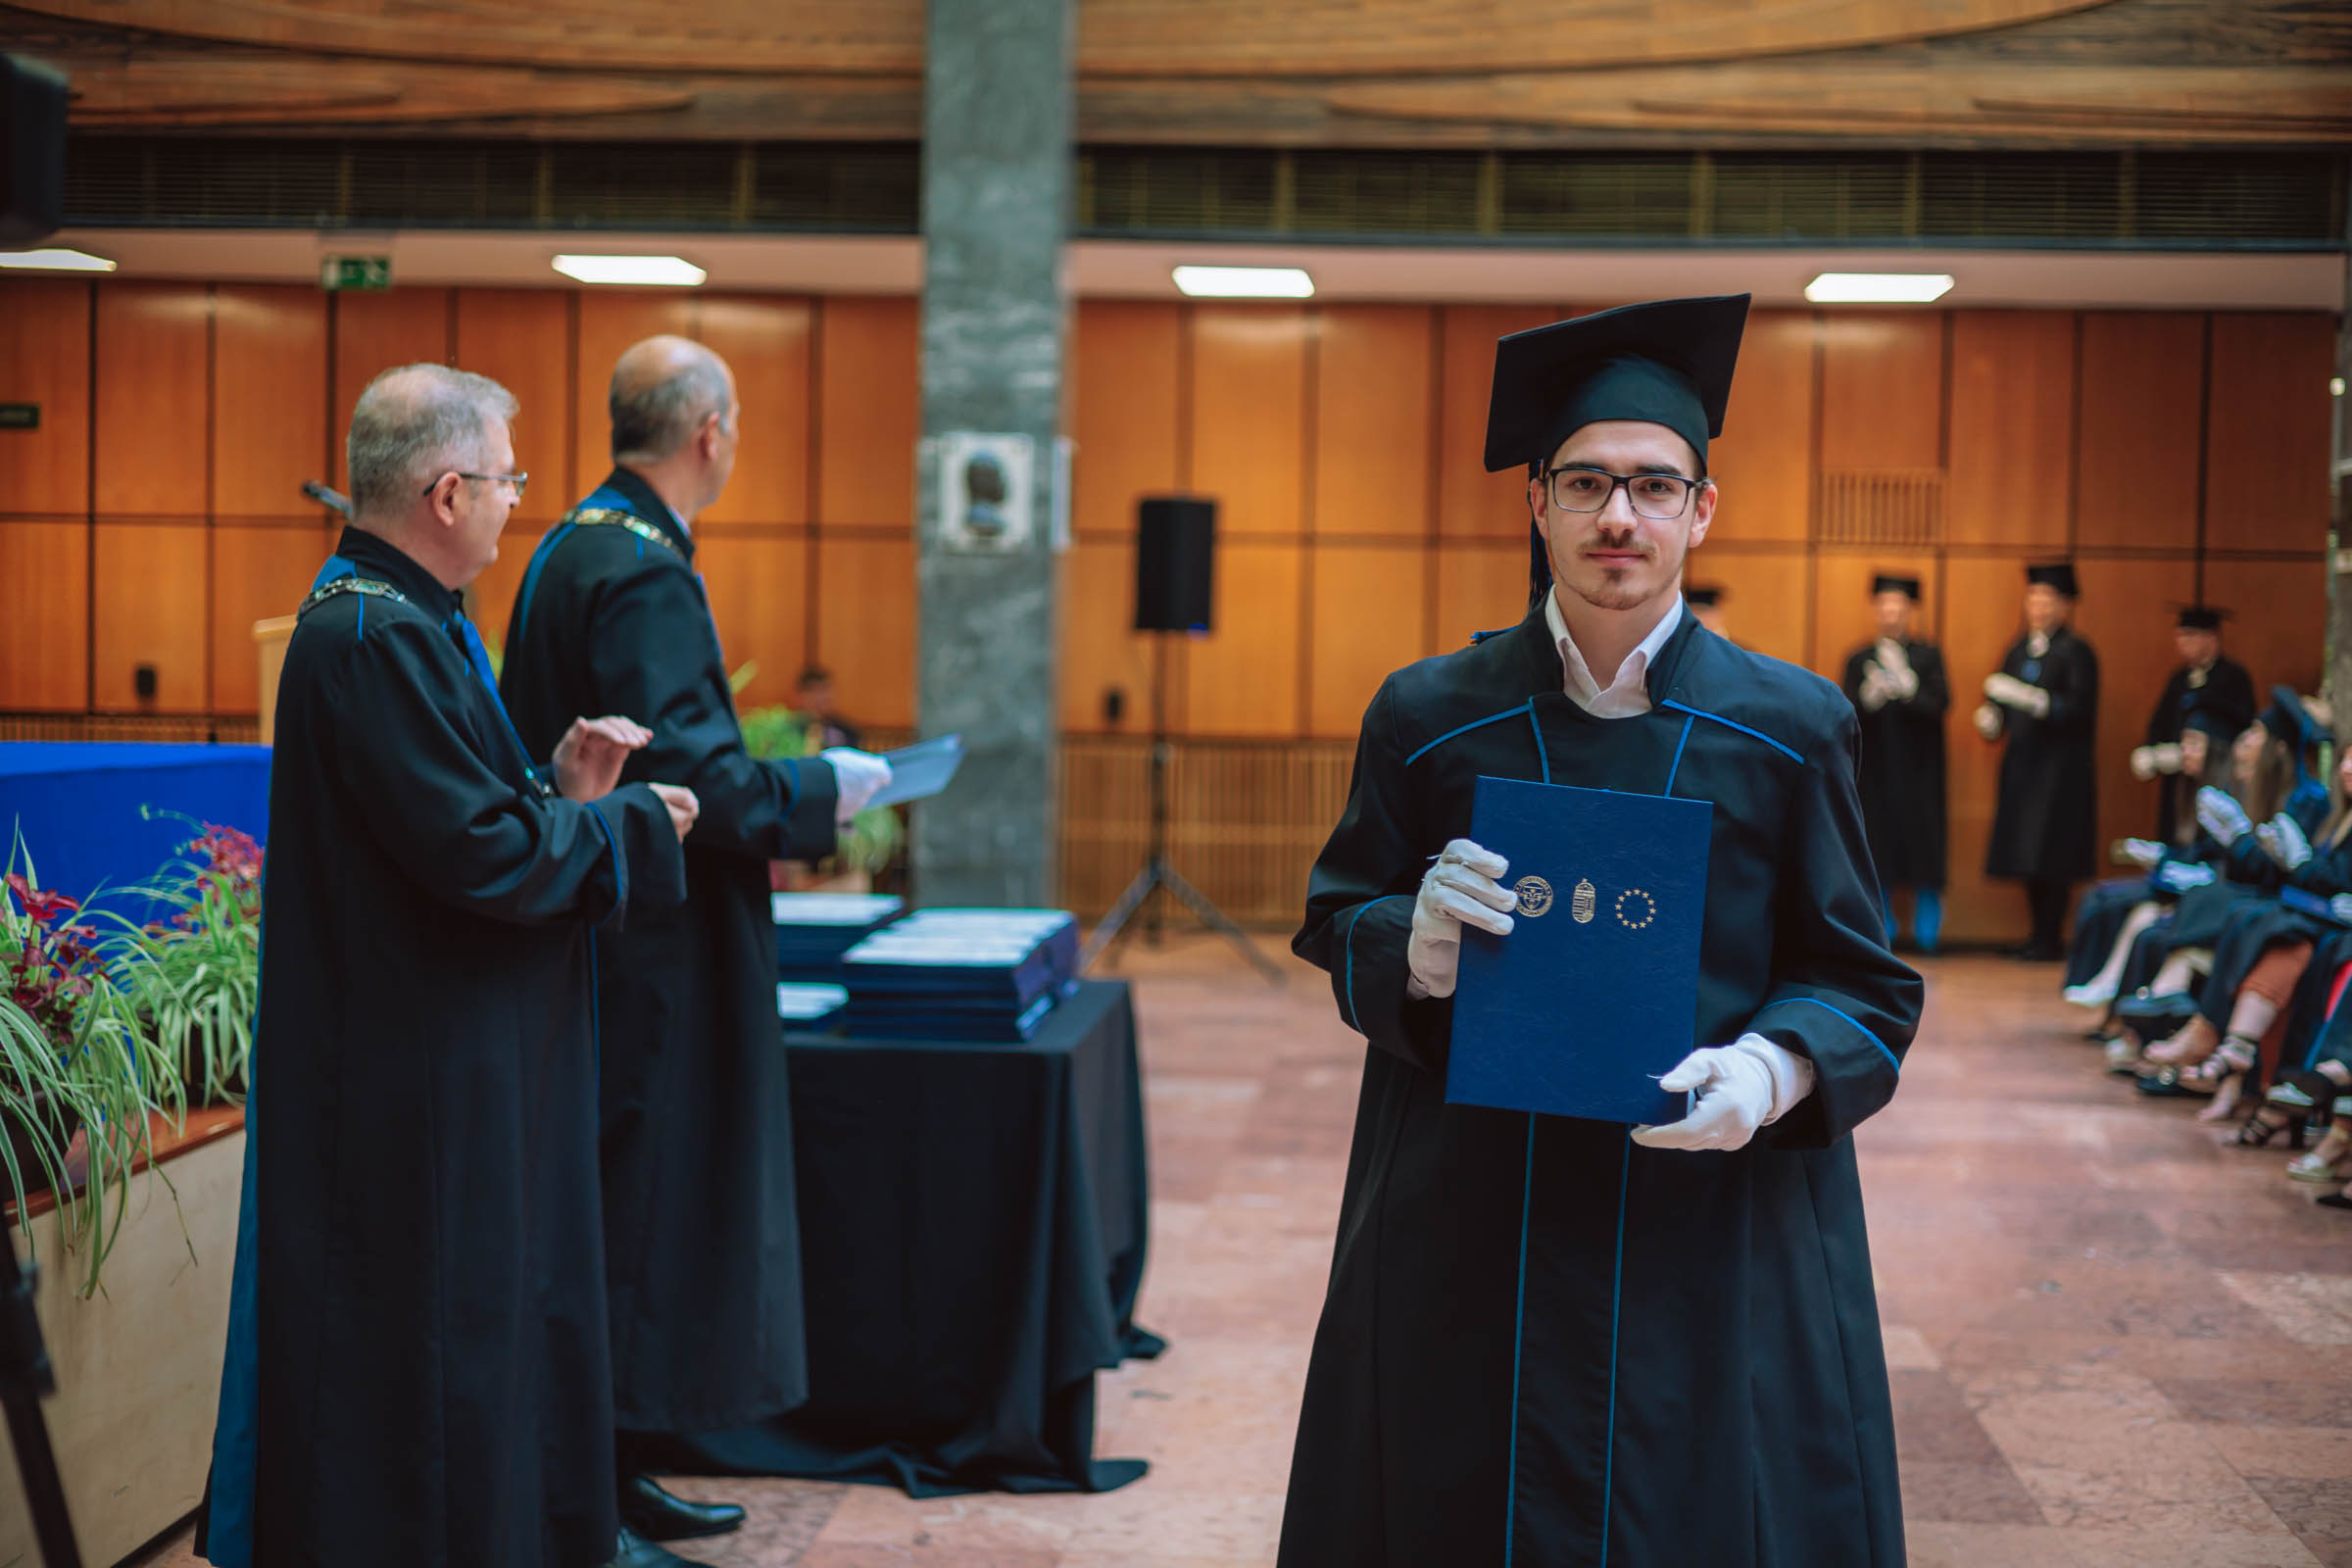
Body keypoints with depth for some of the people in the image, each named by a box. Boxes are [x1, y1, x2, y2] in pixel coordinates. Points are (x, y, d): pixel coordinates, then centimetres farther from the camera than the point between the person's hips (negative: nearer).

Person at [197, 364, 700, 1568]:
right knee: (430, 1332, 0)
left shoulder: (398, 619, 12)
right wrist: (625, 821, -11)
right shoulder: (375, 636, -22)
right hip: (419, 1092, -11)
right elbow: (479, 851, -25)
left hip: (446, 1068, 11)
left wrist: (558, 784, 4)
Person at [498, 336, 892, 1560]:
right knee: (642, 1208, -3)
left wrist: (761, 773, 20)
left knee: (630, 1210, 16)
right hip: (649, 953, -11)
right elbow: (685, 773, -25)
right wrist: (818, 792, -12)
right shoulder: (643, 573, -19)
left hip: (607, 937, 11)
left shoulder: (574, 547, 13)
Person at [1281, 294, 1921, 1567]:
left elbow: (1860, 982, 2)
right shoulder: (1430, 719, 0)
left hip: (1715, 1240, 0)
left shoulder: (1789, 731, -1)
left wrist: (1770, 1070, -19)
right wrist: (1416, 946, -16)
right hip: (1467, 1238, 1)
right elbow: (1334, 928, 7)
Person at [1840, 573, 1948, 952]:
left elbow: (1940, 703, -5)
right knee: (1878, 849, -1)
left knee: (1923, 845, -4)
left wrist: (1908, 688, -23)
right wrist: (1869, 697, -23)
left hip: (1918, 769, -1)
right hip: (1875, 768, 1)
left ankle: (1927, 930, 4)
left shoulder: (1929, 656, 7)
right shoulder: (1860, 660, 9)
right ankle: (1881, 932, 6)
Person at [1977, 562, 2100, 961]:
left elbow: (2080, 707, -17)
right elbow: (1999, 698, 14)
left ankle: (2051, 938, -3)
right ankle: (2040, 933, 15)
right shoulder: (2018, 650, 15)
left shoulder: (2076, 653, -5)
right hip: (2022, 763, 7)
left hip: (2060, 764, -7)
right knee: (2028, 853, 7)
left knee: (2052, 855, -8)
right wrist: (1991, 717, -8)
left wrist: (2034, 700, -30)